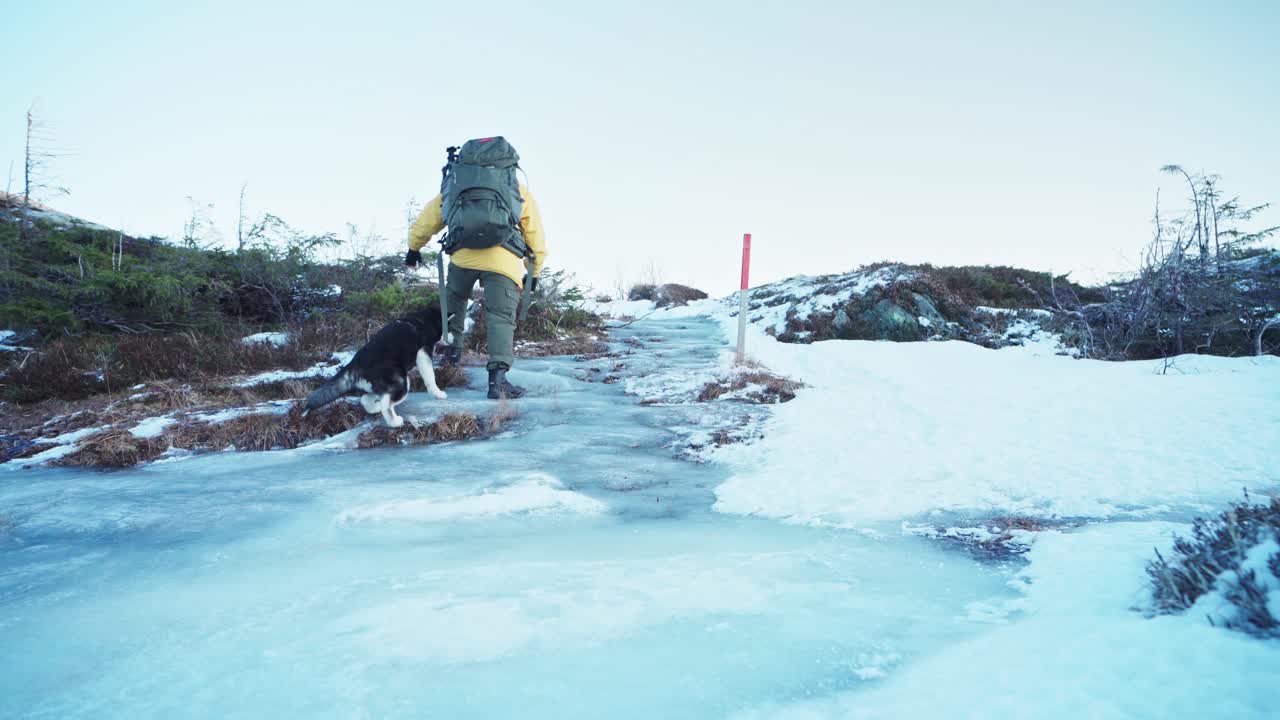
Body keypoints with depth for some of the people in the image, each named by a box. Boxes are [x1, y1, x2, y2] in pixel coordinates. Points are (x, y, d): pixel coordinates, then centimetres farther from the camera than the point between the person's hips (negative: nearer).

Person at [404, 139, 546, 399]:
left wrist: (414, 247, 41)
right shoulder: (520, 191, 23)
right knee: (501, 317, -2)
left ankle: (453, 345, 25)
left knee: (454, 297, 31)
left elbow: (427, 219, 26)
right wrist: (534, 271, 30)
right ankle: (498, 379, -14)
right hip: (504, 261, -1)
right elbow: (535, 234, 22)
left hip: (463, 256, 1)